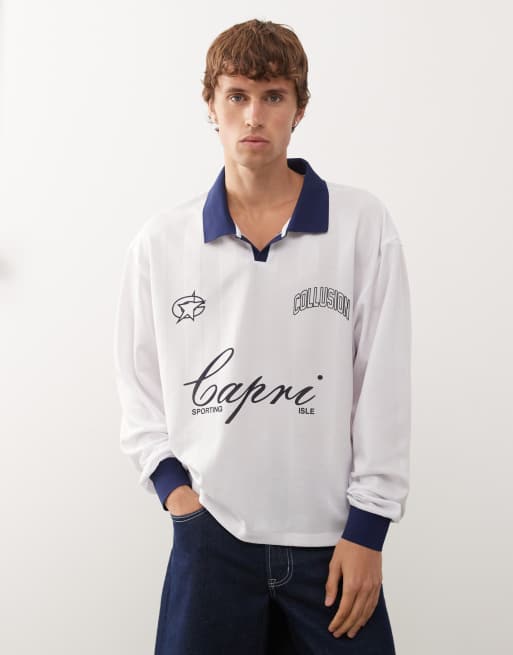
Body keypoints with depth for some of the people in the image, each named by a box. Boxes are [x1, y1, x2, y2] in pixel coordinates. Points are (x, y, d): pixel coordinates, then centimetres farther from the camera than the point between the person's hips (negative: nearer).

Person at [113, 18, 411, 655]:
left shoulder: (362, 224, -1)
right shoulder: (160, 241, 3)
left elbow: (384, 386, -2)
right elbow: (137, 381, 10)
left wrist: (367, 527, -4)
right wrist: (170, 480, -3)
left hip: (333, 537, -1)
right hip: (210, 535, 1)